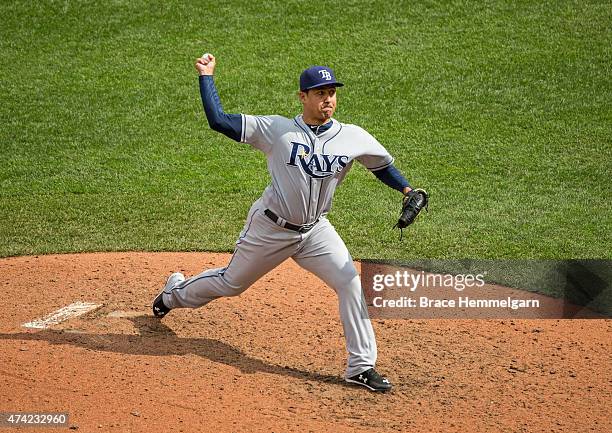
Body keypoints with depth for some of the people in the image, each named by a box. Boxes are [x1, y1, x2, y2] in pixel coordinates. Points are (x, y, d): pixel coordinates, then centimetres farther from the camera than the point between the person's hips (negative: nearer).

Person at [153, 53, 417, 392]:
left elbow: (383, 165, 8)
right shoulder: (277, 130, -14)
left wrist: (408, 190, -9)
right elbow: (219, 121, -15)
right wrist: (206, 76, -14)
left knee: (351, 284, -14)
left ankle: (361, 367, -5)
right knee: (231, 283, 16)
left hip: (315, 231, 2)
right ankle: (176, 292, 48)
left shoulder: (353, 138, -7)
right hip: (269, 229, -2)